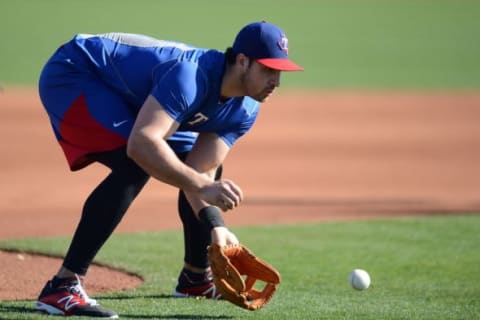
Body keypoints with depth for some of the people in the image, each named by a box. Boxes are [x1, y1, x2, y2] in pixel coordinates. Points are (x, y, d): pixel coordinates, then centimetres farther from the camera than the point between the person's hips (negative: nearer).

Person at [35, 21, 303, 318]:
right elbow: (141, 144, -48)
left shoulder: (245, 110, -9)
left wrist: (215, 226, -26)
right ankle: (63, 286, -33)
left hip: (122, 94, 9)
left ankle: (196, 277, 28)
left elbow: (199, 172, -10)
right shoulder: (191, 75, -37)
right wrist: (202, 185, -52)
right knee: (135, 166, -32)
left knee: (208, 167, 9)